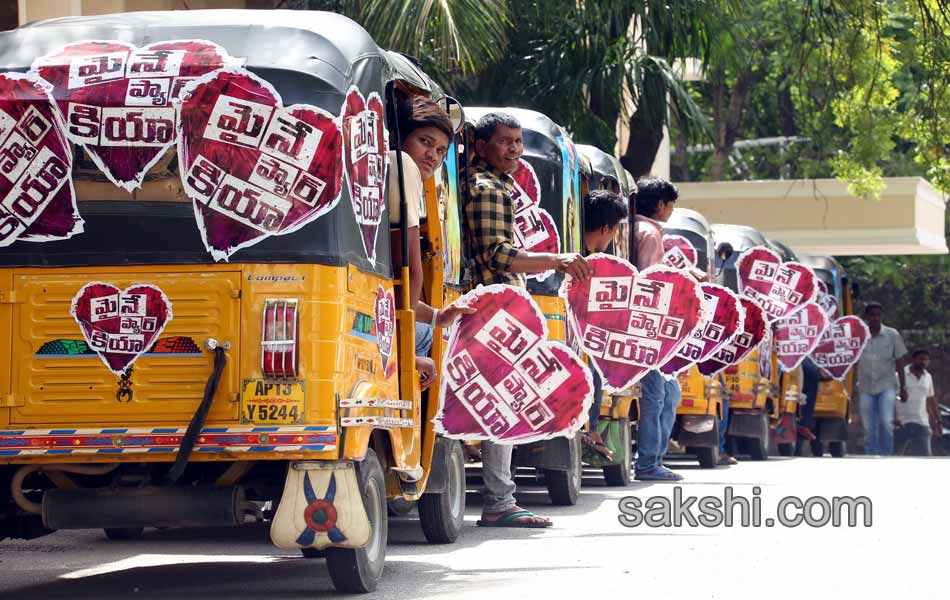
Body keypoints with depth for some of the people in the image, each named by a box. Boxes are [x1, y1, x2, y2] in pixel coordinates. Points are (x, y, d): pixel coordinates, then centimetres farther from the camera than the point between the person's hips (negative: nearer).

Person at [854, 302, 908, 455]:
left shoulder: (892, 335, -1)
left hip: (887, 386, -1)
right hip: (866, 388, 1)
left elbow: (899, 363, 4)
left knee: (886, 422, -19)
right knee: (869, 429, 2)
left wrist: (902, 388, 3)